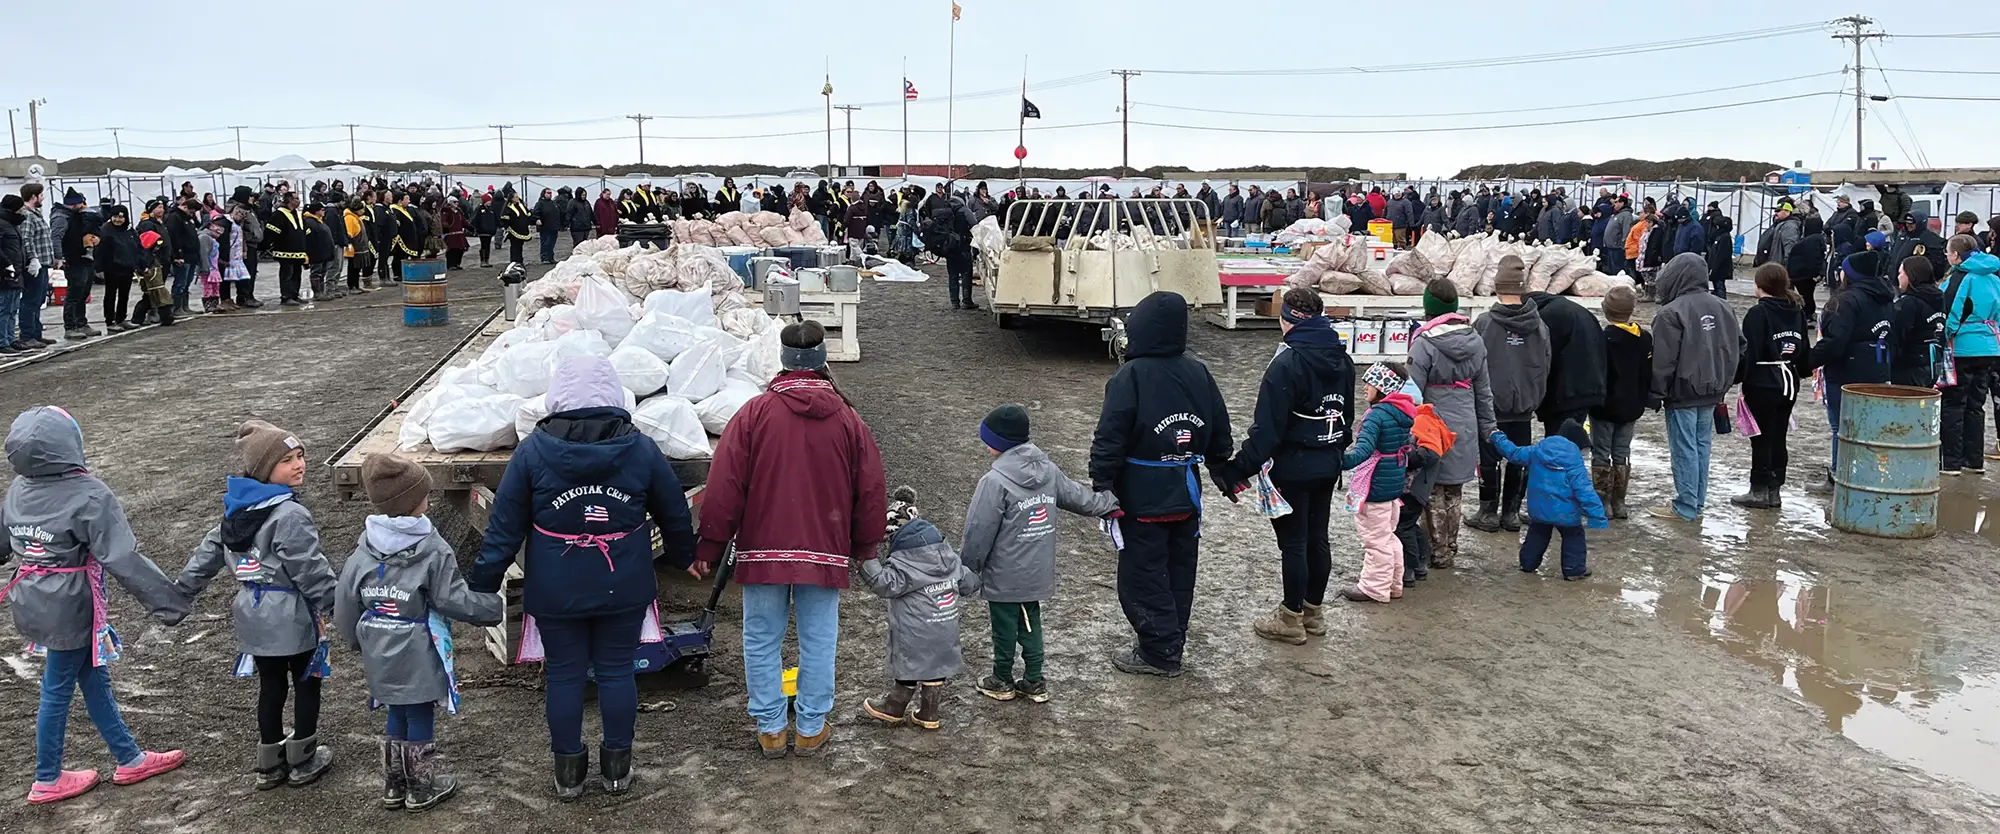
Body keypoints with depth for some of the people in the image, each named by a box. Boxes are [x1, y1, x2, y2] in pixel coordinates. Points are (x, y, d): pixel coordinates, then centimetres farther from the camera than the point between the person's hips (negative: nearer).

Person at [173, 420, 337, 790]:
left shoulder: (237, 509, 5)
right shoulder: (290, 516, -22)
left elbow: (207, 553, 13)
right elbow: (310, 569, -21)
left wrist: (179, 594, 22)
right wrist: (334, 603, -9)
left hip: (253, 618, 8)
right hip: (291, 620, -8)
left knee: (270, 686, 19)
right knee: (306, 685, 10)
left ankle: (269, 765, 28)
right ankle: (303, 762, 20)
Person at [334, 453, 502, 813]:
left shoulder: (363, 553, -1)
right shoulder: (433, 551, -17)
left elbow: (344, 607, 5)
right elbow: (456, 600, -16)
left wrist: (358, 641, 22)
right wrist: (495, 606, -1)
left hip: (381, 659, 5)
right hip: (418, 661, -5)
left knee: (397, 719, 21)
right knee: (421, 720, 10)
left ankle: (394, 787, 32)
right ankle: (422, 789, 24)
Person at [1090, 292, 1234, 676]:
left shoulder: (1131, 376, -16)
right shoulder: (1198, 372, 2)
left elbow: (1110, 439, -18)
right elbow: (1219, 432, 11)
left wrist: (1102, 487, -12)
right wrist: (1224, 475, 23)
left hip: (1143, 498, -6)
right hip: (1186, 496, 6)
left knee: (1142, 575, 4)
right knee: (1179, 572, 17)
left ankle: (1160, 653, 7)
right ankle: (1171, 643, 28)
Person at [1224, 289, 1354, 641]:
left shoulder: (1287, 364, -20)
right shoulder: (1341, 360, 6)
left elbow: (1267, 427, -22)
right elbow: (1347, 415, 16)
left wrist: (1241, 469, -18)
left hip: (1292, 468, -8)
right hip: (1328, 465, 8)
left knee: (1293, 542, 2)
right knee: (1318, 537, 16)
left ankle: (1291, 618, 12)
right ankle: (1314, 611, 27)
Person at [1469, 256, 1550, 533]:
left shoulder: (1485, 323, -13)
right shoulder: (1538, 325, -1)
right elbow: (1545, 365, 7)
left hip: (1491, 405, -3)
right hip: (1524, 406, 4)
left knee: (1489, 459, 6)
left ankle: (1489, 512, 10)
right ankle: (1511, 513, 17)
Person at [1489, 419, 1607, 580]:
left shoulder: (1537, 451, -3)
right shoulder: (1575, 464, -16)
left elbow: (1513, 453, 10)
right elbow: (1586, 493, -20)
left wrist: (1497, 438, 26)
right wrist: (1599, 519, -19)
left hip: (1538, 510, 5)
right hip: (1566, 514, -5)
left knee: (1537, 535, 25)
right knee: (1573, 537, 13)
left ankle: (1528, 564, 32)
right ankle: (1574, 570, 10)